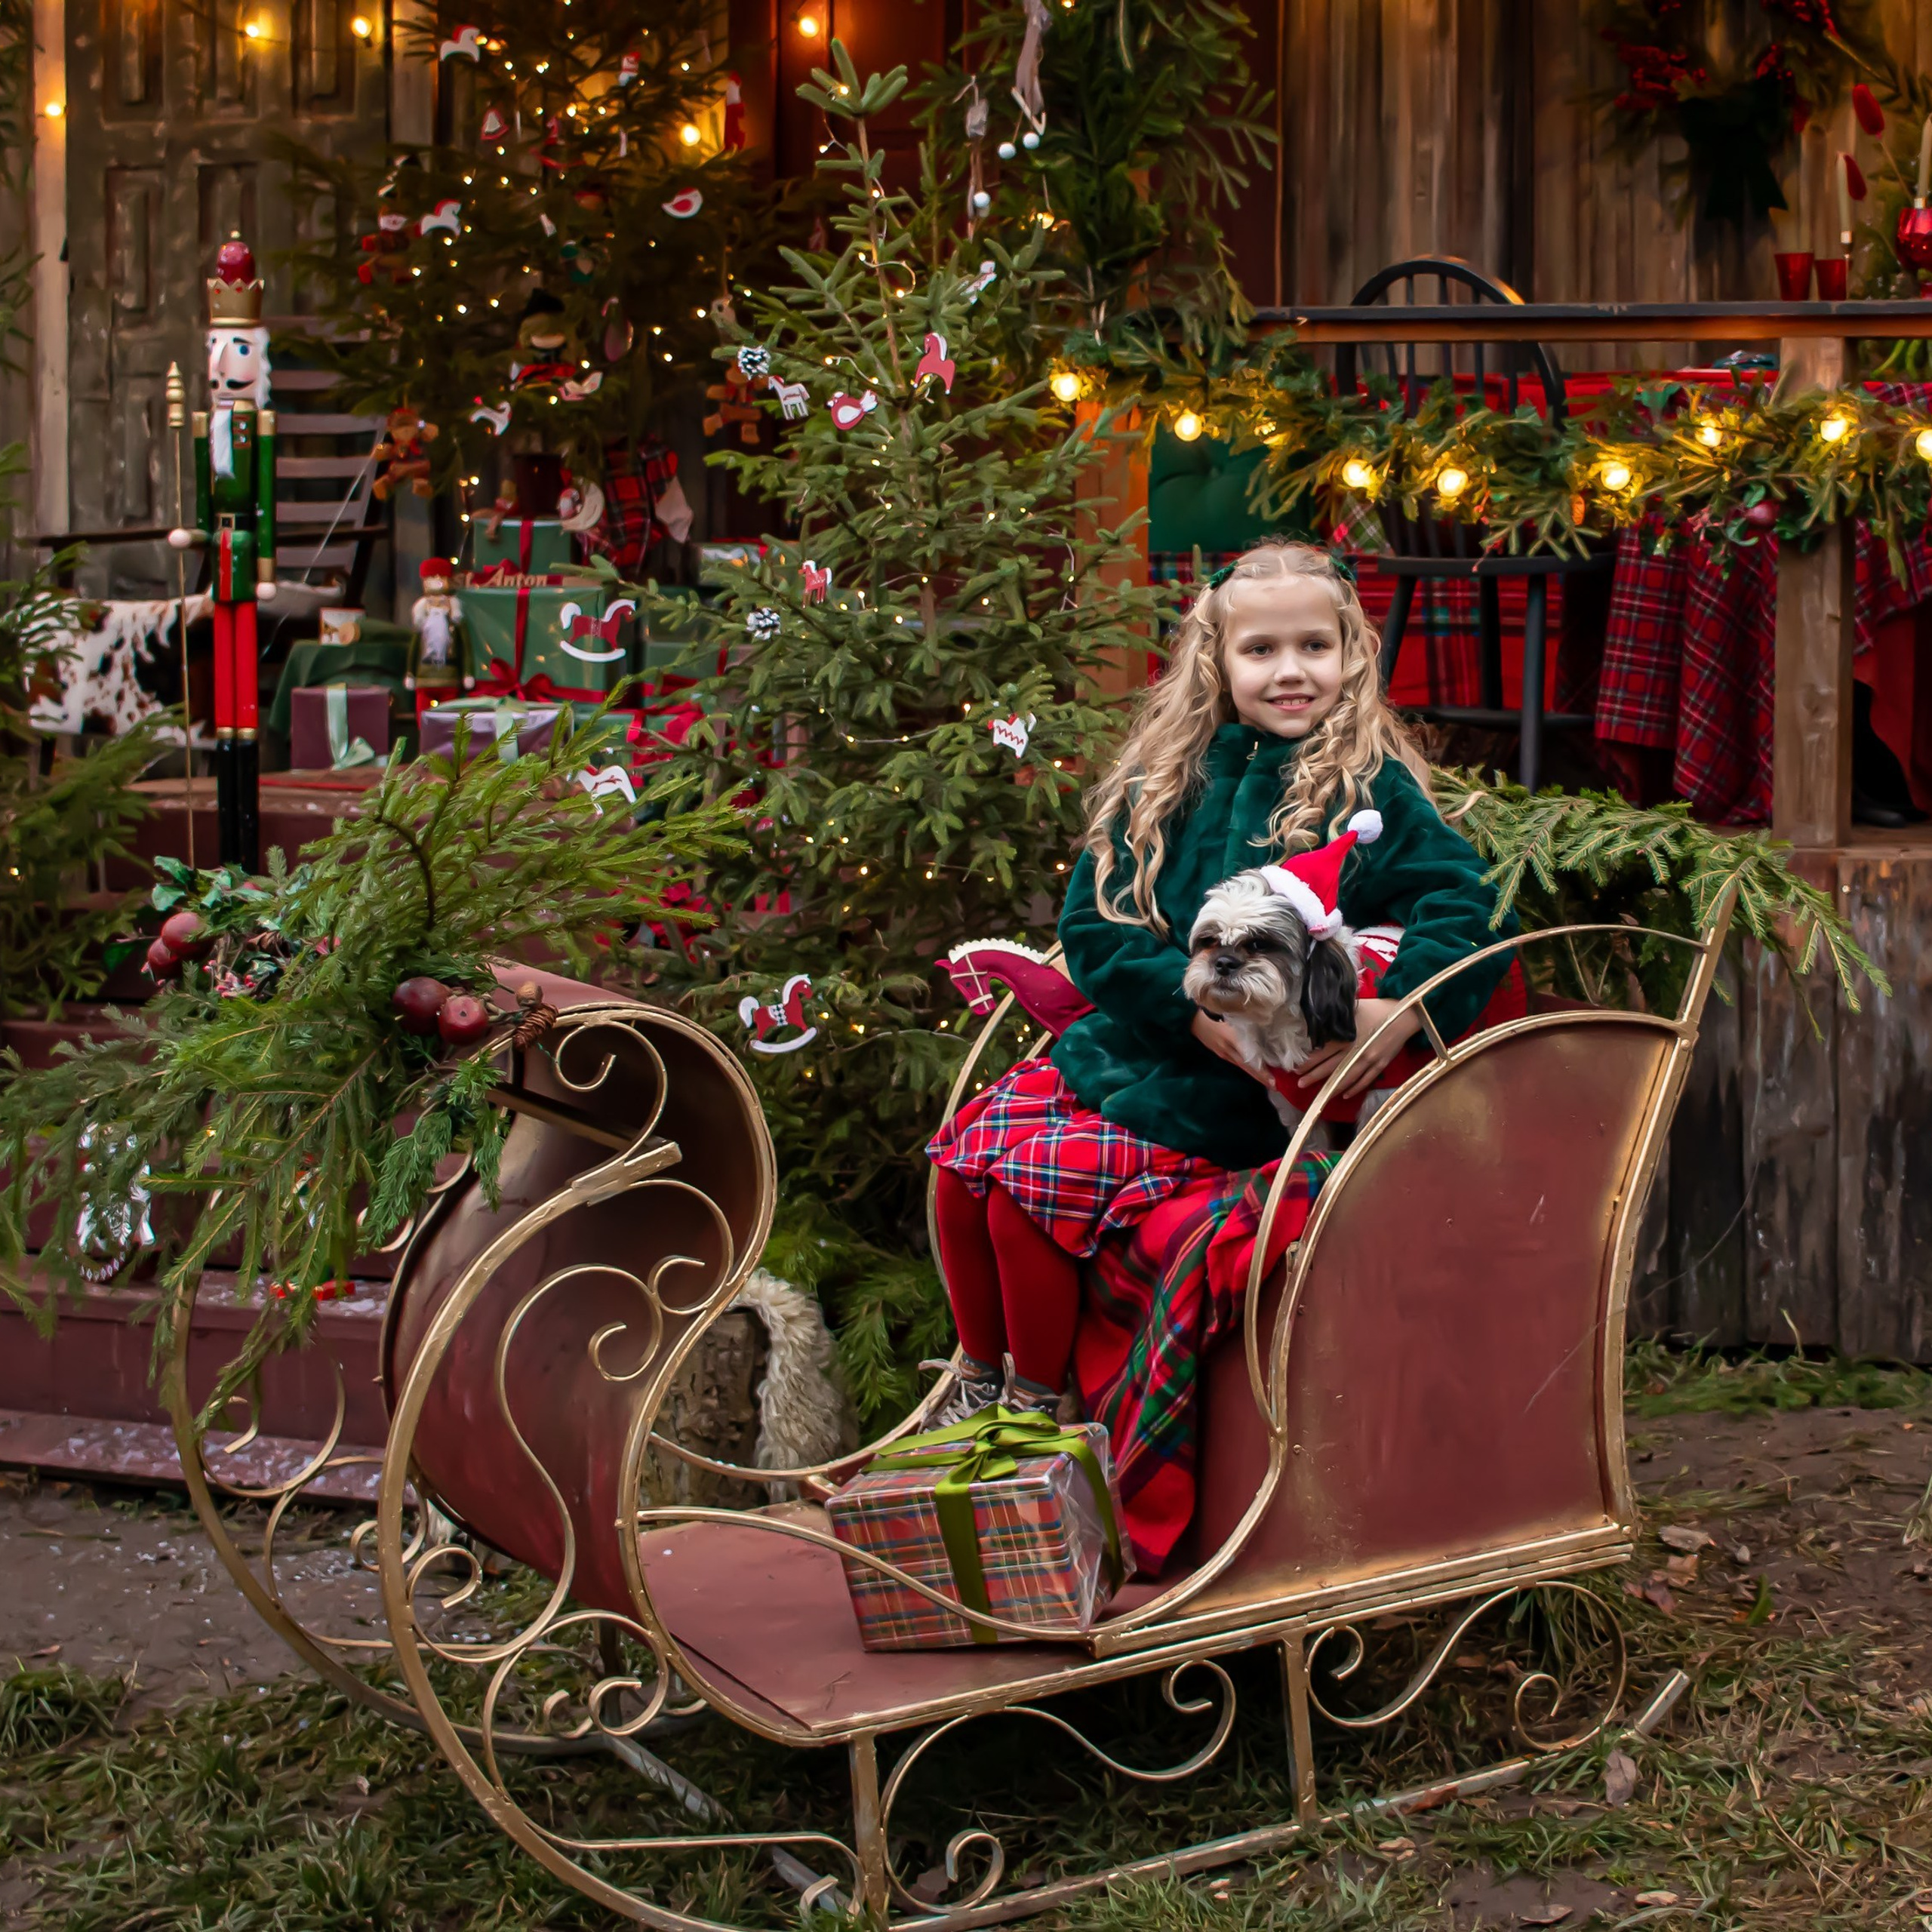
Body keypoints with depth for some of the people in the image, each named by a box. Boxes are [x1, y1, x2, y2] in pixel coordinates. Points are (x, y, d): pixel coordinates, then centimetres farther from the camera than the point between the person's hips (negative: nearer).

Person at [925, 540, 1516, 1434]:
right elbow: (1092, 919, -1)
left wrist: (1402, 1011, -33)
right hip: (1119, 1045, 6)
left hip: (1226, 1095, -6)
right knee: (963, 1150, -4)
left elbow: (1463, 906, -14)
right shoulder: (1170, 781, 5)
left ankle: (1036, 1402, 3)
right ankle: (979, 1377, 16)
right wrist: (1190, 1002, -18)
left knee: (1032, 1183, -18)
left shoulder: (1373, 792, -8)